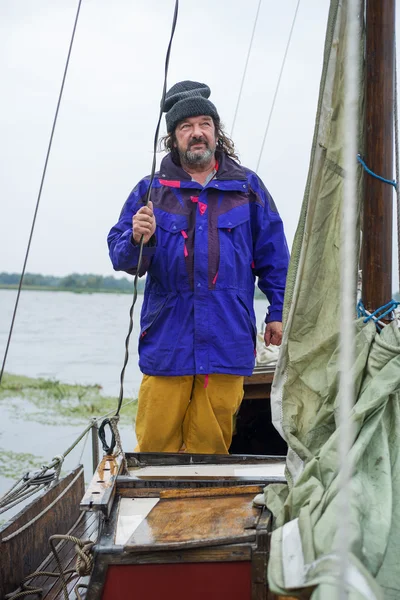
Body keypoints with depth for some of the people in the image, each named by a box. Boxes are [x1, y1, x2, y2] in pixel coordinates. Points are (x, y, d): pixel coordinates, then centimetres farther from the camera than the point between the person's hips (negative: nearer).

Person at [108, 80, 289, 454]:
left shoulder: (247, 187, 10)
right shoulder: (151, 190, 9)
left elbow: (273, 255, 13)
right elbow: (120, 257, 7)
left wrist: (278, 311, 9)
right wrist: (137, 239, -15)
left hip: (226, 340, 0)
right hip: (166, 339, 0)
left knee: (211, 445, 5)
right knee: (155, 445, -1)